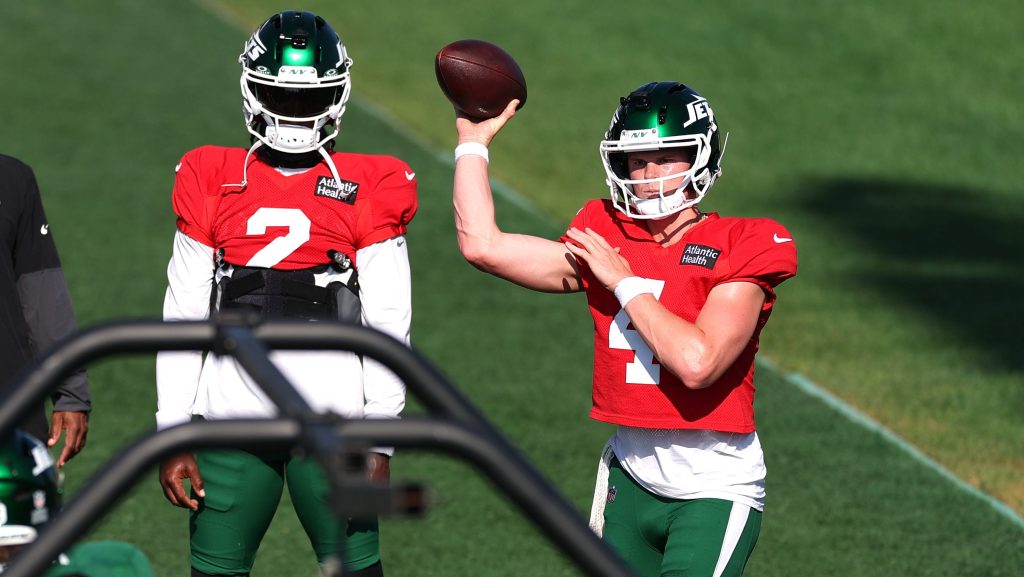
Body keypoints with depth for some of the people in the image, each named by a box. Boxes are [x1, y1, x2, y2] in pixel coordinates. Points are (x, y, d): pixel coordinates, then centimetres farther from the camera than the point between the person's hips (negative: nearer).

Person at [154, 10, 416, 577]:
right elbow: (182, 319, 8)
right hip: (231, 424, 2)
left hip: (332, 424, -2)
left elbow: (387, 328, 1)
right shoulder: (213, 183, 8)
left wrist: (379, 444, -4)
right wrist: (172, 438, 4)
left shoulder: (368, 190, 2)